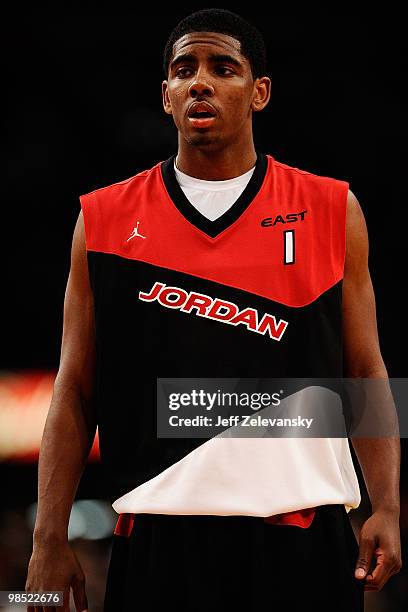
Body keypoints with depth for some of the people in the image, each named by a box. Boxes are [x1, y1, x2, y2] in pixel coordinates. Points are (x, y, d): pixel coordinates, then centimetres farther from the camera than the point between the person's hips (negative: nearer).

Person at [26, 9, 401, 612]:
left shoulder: (333, 210, 6)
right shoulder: (105, 218, 6)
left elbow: (365, 374, 8)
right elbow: (75, 391, 7)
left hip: (301, 530, 0)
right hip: (160, 533, 0)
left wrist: (386, 509, -4)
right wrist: (49, 539, 0)